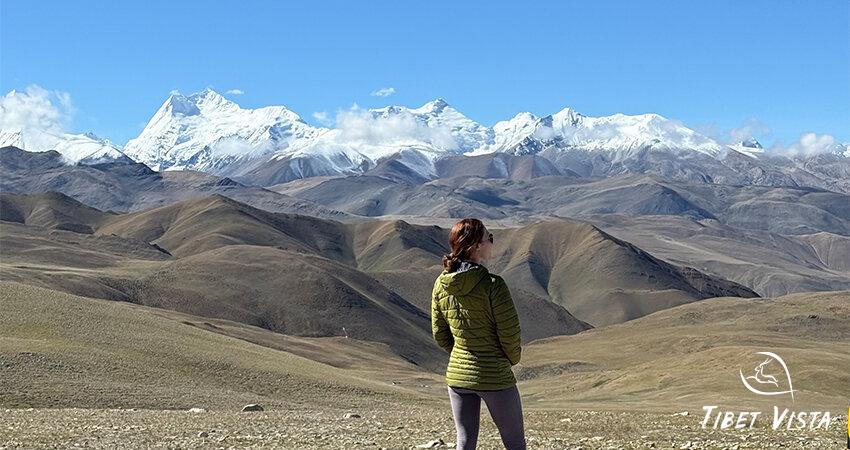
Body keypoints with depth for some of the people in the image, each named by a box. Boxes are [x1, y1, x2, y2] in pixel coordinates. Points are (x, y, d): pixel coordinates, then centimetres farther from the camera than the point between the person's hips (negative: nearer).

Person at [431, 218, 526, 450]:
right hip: (495, 378, -5)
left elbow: (440, 334, 6)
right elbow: (510, 335, -15)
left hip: (457, 375, 6)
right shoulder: (492, 285, -21)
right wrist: (512, 359, 5)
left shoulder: (441, 284, -3)